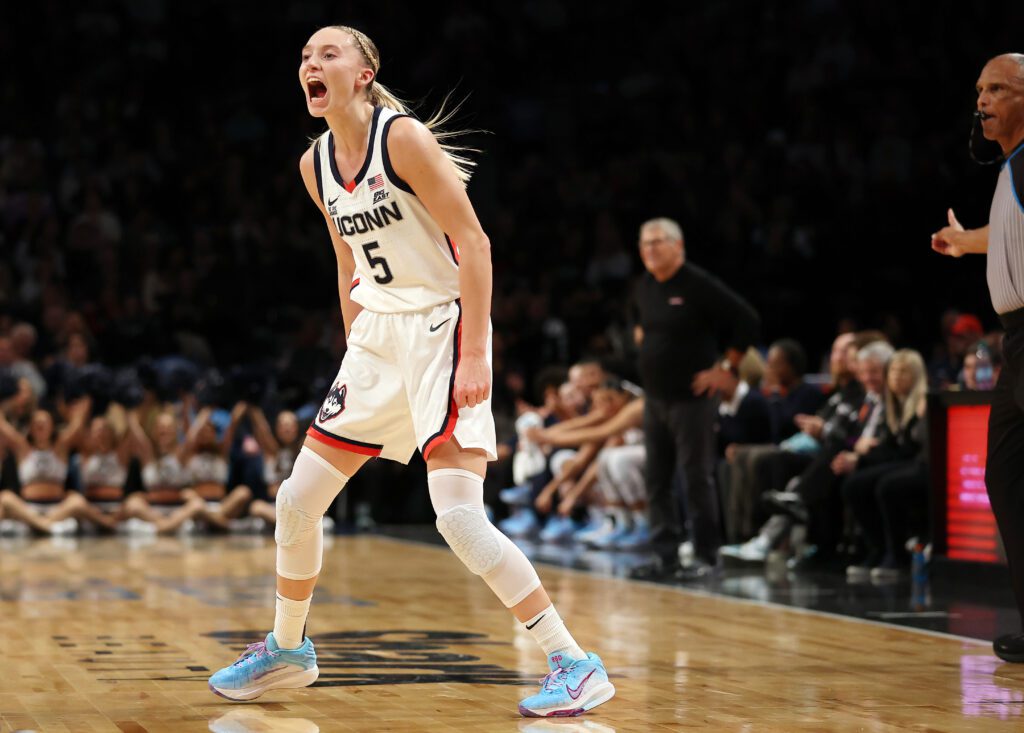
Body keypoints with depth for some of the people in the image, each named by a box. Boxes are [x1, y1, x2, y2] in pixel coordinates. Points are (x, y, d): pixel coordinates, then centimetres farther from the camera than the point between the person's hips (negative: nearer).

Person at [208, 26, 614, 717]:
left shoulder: (402, 136, -15)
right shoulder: (316, 165, 8)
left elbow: (473, 243, -17)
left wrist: (474, 355, -22)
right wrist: (355, 358, 17)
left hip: (442, 328, -8)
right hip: (376, 336, 8)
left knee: (459, 515, -18)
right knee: (299, 498, 9)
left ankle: (576, 665, -11)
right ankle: (287, 649, 31)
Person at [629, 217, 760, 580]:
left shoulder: (699, 285, -13)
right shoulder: (645, 288, 9)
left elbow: (747, 321, -14)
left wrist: (727, 367, -13)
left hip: (691, 398, -7)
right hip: (654, 397, 8)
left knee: (697, 478, -3)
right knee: (656, 481, 8)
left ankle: (707, 556, 4)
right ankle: (665, 556, 14)